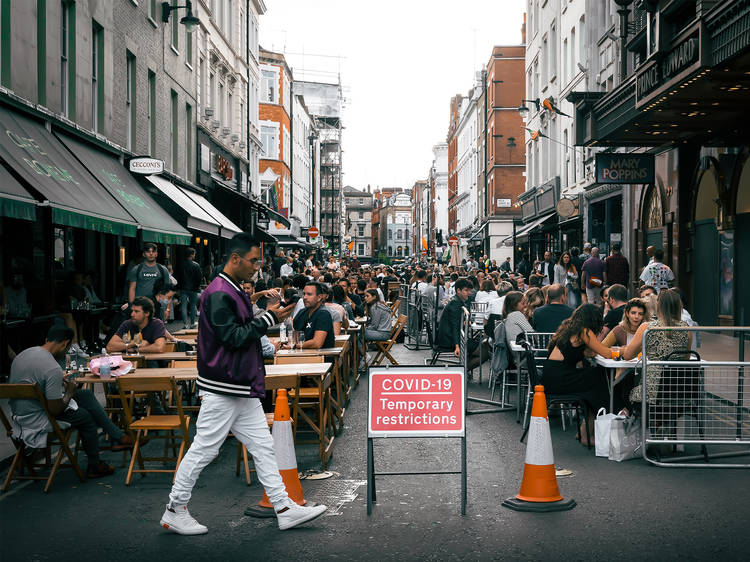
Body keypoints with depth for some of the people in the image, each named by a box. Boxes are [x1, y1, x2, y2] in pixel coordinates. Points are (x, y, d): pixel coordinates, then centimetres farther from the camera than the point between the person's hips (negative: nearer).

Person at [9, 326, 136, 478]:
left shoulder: (23, 354, 2)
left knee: (87, 395, 13)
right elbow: (55, 410, -23)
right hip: (36, 421, -9)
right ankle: (94, 466, 27)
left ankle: (118, 437, 20)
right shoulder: (53, 369, -27)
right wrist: (69, 392, -4)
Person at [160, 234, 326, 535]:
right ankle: (174, 512, 16)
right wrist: (269, 319, -16)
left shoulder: (235, 292, 15)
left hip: (242, 389, 10)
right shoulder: (218, 293, -17)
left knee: (262, 446, 10)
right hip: (222, 389, -10)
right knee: (204, 449, 1)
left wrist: (267, 315, 8)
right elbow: (233, 336, -21)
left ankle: (285, 509, 15)